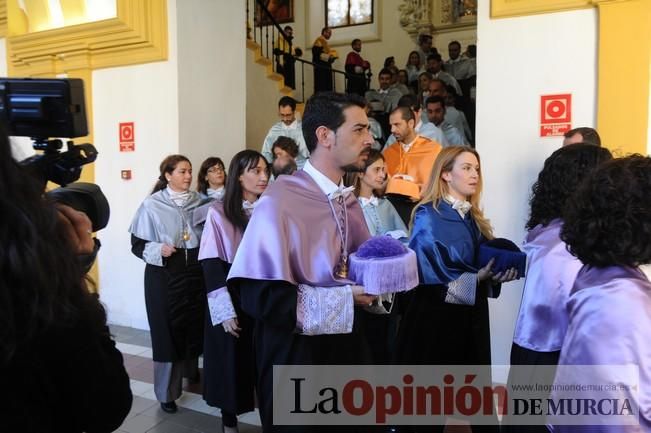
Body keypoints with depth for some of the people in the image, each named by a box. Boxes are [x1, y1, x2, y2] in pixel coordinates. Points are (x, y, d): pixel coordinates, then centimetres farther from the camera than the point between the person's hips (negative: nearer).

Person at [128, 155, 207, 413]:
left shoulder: (198, 202, 3)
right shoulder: (152, 205, -8)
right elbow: (137, 245, -5)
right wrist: (158, 250, -21)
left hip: (195, 272, 4)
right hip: (164, 275, -3)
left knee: (195, 324, 13)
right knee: (168, 329, 3)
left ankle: (190, 370, 42)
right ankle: (167, 392, 17)